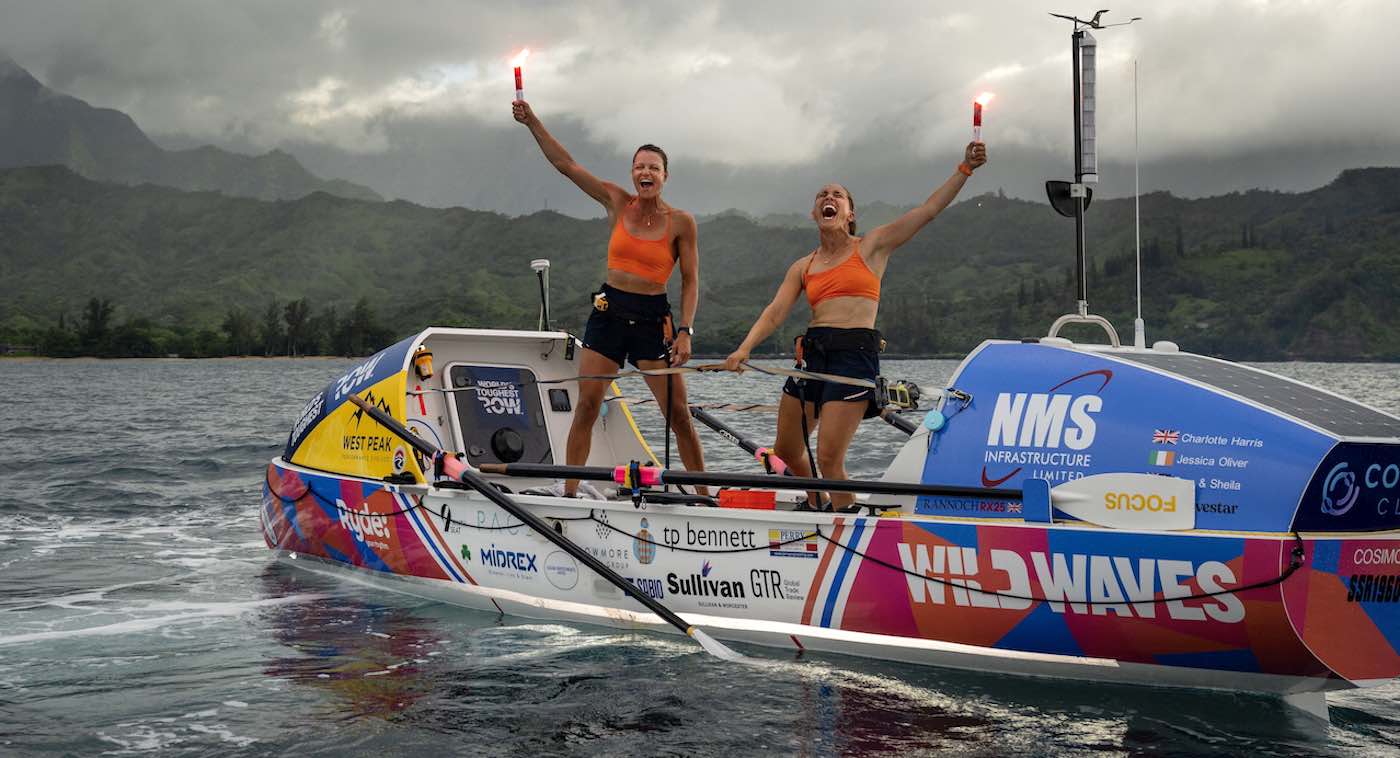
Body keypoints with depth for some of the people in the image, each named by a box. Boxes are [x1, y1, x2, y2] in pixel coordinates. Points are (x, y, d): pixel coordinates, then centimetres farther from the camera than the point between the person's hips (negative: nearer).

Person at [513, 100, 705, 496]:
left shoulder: (681, 222, -3)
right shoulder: (617, 203, 4)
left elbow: (690, 282, -1)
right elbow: (566, 164, 3)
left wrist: (685, 331, -12)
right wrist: (532, 121, -3)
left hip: (653, 319, -2)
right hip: (608, 312, 3)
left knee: (678, 414, -4)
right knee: (586, 405, -2)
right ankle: (569, 491, 4)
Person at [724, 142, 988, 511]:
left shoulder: (871, 247, 8)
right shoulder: (803, 267, 17)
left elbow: (928, 209, 2)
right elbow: (775, 313, 6)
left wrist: (964, 169, -7)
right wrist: (745, 348, -11)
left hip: (855, 353, -5)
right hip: (812, 352, 5)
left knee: (828, 459, -14)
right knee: (786, 451, 10)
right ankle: (817, 508, 35)